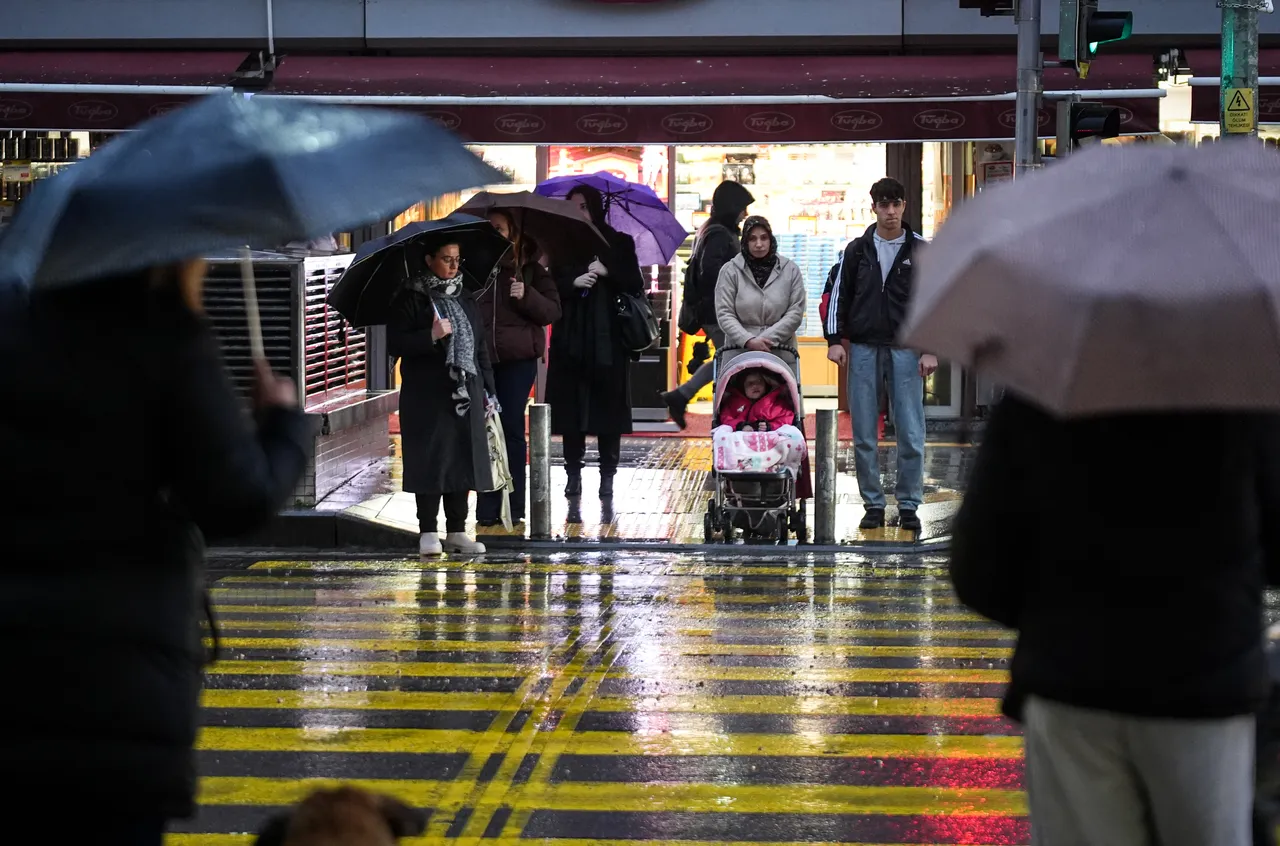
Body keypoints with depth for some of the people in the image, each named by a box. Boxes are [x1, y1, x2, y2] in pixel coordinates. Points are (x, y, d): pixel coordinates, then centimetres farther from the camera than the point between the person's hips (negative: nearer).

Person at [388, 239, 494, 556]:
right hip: (427, 397, -6)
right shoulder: (410, 299, -2)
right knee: (431, 462, -5)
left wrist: (487, 389, 13)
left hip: (466, 395, 6)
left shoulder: (465, 298, 16)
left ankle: (457, 532, 12)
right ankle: (428, 533, 1)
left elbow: (480, 345, 19)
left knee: (463, 461, 5)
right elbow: (395, 343, -9)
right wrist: (431, 336, -22)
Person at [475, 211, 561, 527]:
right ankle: (487, 508, 4)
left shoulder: (530, 270, 7)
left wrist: (527, 296, -13)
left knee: (512, 429, 0)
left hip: (517, 359, -2)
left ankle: (514, 506, 7)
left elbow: (553, 311, 3)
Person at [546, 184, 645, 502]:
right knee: (571, 408, 0)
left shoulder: (619, 245, 6)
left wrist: (607, 272, -14)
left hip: (608, 340, -1)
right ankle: (573, 473, 6)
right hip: (571, 340, 1)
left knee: (607, 410, -1)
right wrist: (574, 282, -15)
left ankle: (607, 475, 4)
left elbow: (635, 285, 0)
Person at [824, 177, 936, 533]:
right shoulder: (857, 250, 9)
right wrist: (835, 340, 2)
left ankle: (909, 505, 5)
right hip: (863, 349, 2)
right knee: (864, 435, 2)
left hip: (905, 350, -1)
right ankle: (873, 505, 10)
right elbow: (839, 296, 12)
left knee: (911, 434, -3)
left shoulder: (921, 250, 5)